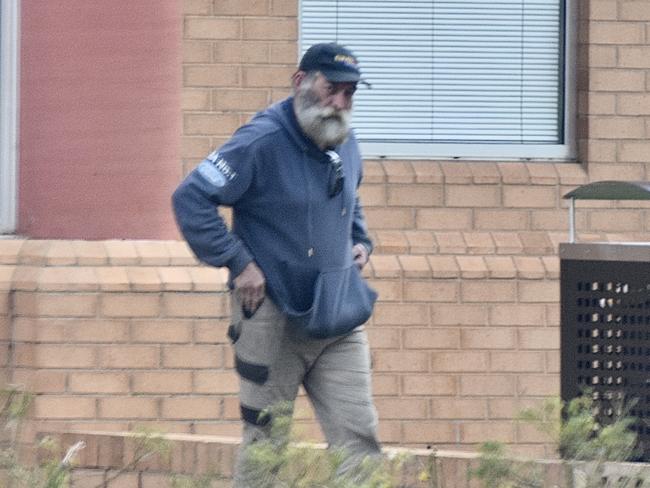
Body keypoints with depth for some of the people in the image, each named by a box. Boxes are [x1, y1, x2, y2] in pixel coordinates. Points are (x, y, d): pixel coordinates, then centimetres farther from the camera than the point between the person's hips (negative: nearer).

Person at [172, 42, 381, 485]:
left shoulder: (346, 145, 10)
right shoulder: (262, 143, -13)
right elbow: (191, 200, -15)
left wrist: (361, 242, 13)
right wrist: (238, 264, -16)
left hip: (340, 316, 6)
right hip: (274, 314, -6)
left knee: (357, 436, -3)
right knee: (265, 440, 3)